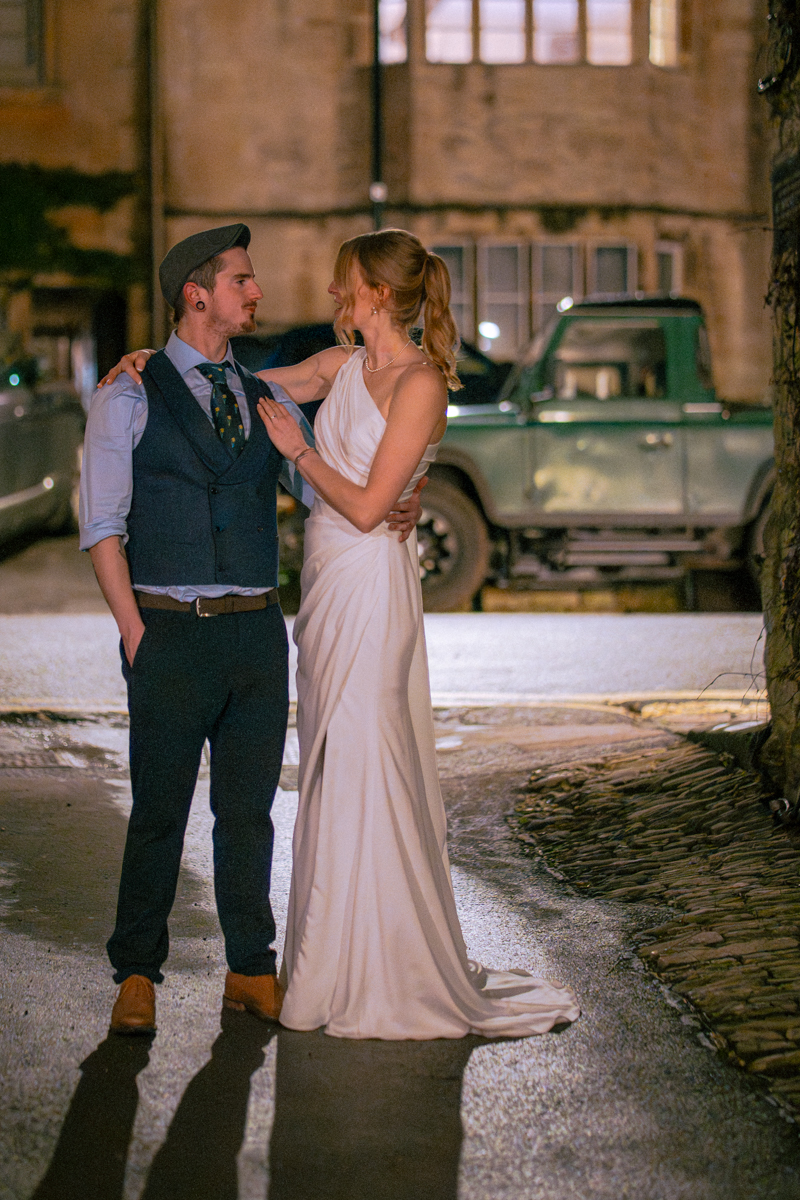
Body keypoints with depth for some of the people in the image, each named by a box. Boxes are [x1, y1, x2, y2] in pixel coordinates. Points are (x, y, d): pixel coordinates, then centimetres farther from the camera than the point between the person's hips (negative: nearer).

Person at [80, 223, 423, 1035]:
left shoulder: (268, 402, 14)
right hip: (171, 632, -4)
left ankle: (251, 974, 17)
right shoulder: (129, 398, 1)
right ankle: (137, 977, 12)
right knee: (159, 810, 0)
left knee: (249, 809, 8)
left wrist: (394, 511, -8)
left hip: (257, 632, 4)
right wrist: (135, 634, -11)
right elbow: (102, 524, -4)